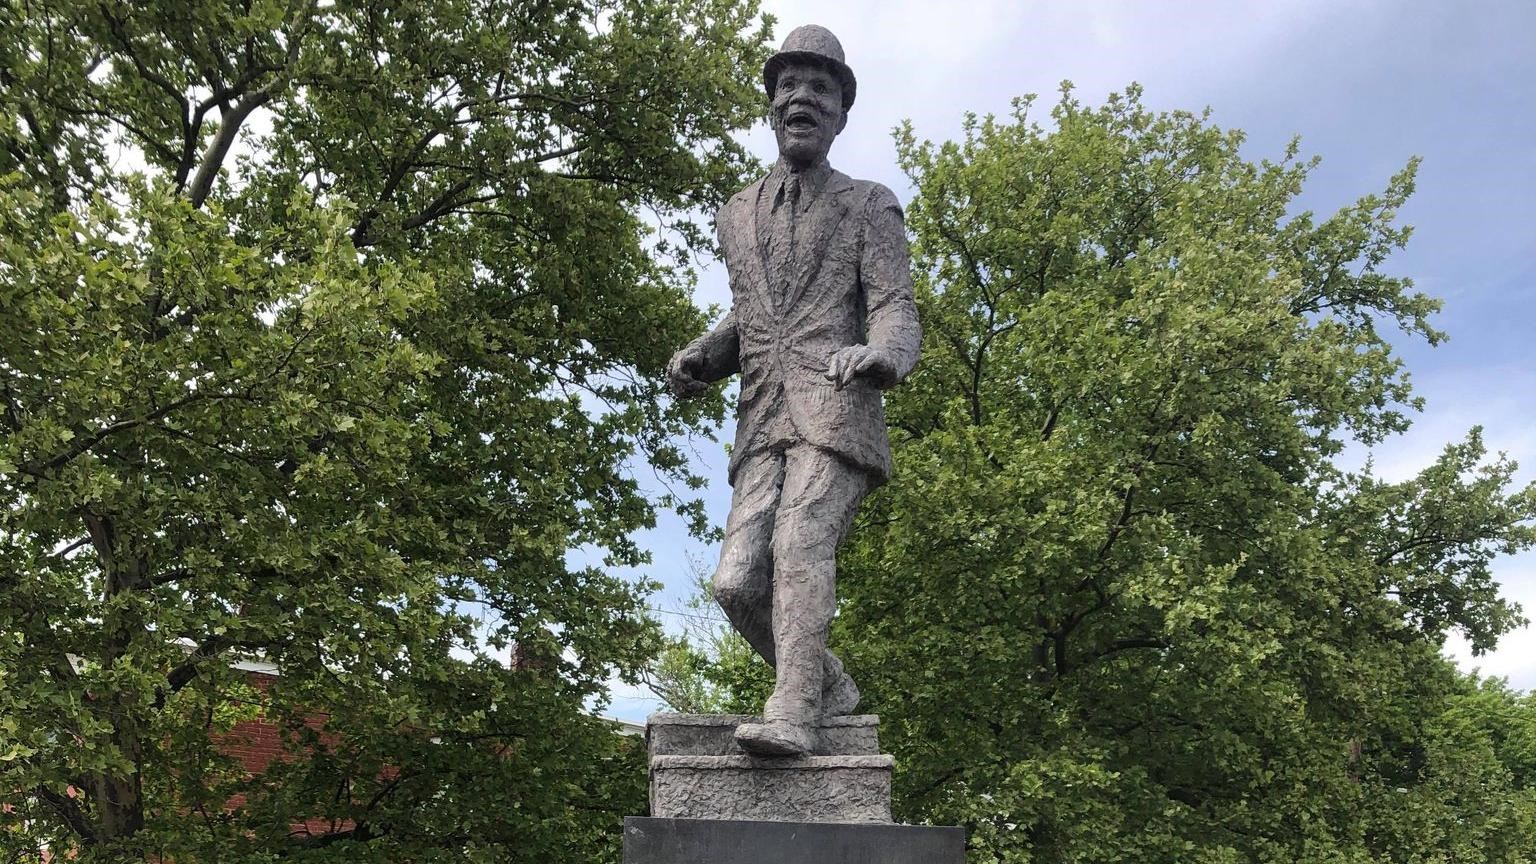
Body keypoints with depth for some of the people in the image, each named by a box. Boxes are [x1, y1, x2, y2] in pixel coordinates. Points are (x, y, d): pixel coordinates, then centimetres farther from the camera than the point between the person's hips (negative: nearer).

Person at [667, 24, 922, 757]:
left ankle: (791, 714, -25)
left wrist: (880, 357, -26)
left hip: (835, 415, -4)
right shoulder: (736, 215, 25)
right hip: (762, 427, 5)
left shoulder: (869, 207, 10)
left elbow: (896, 315, -1)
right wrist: (699, 358, 12)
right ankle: (828, 685, 12)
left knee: (799, 545, -26)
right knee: (737, 583, -8)